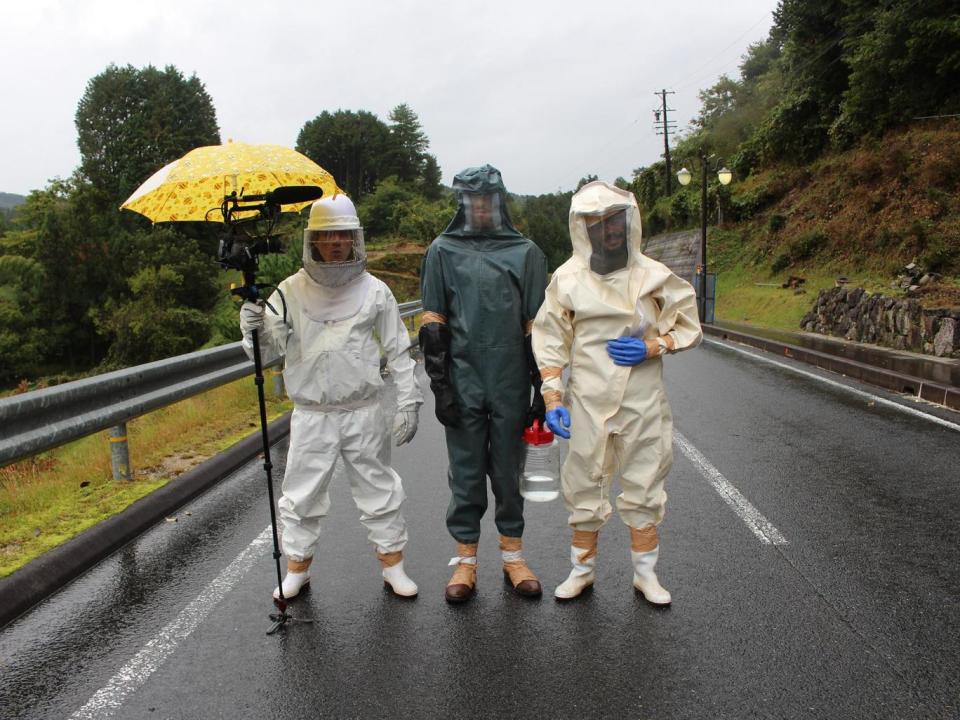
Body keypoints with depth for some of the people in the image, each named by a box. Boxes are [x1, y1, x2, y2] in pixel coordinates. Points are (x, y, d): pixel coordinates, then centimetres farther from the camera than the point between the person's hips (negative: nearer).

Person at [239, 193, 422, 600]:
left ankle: (393, 566, 27)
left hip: (363, 413, 0)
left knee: (378, 490, 11)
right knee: (301, 494, 10)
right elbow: (267, 352, 2)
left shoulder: (374, 291, -1)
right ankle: (297, 569, 29)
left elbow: (399, 352, 3)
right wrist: (254, 330, -20)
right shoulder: (291, 291, 0)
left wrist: (408, 401, -1)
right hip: (311, 416, 1)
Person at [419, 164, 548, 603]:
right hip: (463, 383, 0)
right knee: (466, 472, 8)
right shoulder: (443, 251, 5)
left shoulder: (525, 252, 7)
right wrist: (440, 385, -5)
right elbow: (432, 324, 2)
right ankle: (465, 559, 21)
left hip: (511, 384, 1)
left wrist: (541, 388, 2)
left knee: (509, 470, 11)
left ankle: (512, 554, 25)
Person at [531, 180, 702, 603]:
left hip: (642, 402, 1)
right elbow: (550, 343, 1)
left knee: (644, 488, 11)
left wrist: (653, 347, -10)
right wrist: (552, 398, -7)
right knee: (584, 487, 8)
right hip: (588, 403, 0)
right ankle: (582, 570, 28)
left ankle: (645, 574, 29)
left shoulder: (654, 276, 1)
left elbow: (688, 327, 8)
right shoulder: (568, 279, 0)